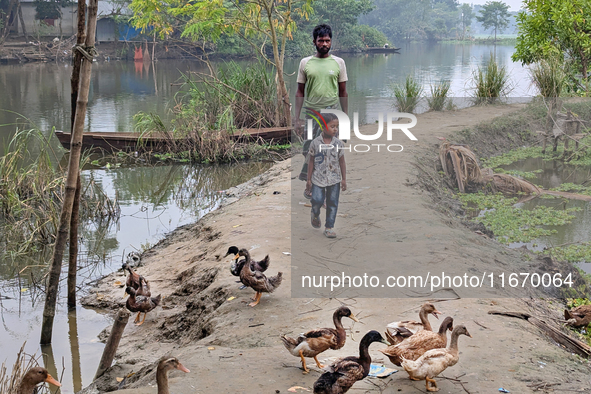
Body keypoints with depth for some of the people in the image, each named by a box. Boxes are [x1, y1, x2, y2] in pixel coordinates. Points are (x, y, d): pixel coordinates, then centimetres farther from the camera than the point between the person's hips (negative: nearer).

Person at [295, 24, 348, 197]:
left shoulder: (339, 62, 4)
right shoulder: (305, 63, 4)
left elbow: (343, 92, 8)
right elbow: (300, 92, 6)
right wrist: (297, 119, 1)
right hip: (310, 112, 1)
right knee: (309, 150, 4)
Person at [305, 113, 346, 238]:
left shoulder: (338, 143, -1)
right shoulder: (315, 142, -5)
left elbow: (342, 162, 5)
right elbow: (311, 161, 1)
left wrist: (344, 179, 4)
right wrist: (308, 179, 2)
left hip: (334, 180, 2)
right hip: (318, 178, -2)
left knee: (332, 203, 4)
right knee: (317, 201, -8)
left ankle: (329, 227, 17)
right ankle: (315, 215, 27)